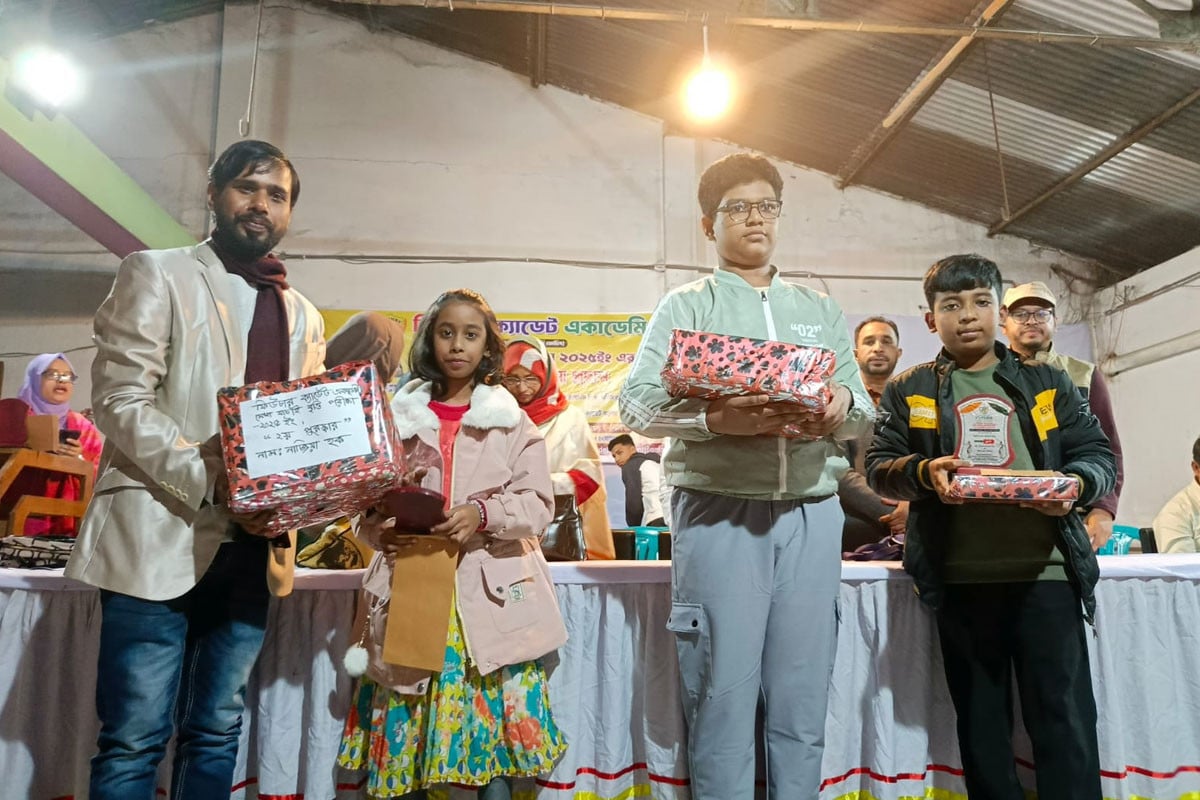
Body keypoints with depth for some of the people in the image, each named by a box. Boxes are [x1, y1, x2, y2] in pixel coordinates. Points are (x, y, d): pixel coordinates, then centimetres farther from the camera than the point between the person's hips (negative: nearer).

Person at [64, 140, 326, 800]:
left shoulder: (303, 317, 17)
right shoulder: (157, 275, 3)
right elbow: (119, 400, -7)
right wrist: (213, 480, -19)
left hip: (251, 543, 5)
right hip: (160, 537, -4)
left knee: (216, 733, 12)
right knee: (135, 739, 0)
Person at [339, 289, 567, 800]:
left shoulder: (512, 422, 5)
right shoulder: (399, 418, 9)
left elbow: (538, 505, -1)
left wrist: (482, 514, -18)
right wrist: (383, 531, -10)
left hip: (491, 594, -1)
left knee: (494, 720, -1)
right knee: (403, 728, 4)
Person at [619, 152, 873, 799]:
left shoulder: (822, 311, 19)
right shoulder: (685, 305, 7)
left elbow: (864, 411, 13)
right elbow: (638, 404, -6)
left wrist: (842, 405, -10)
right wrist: (716, 419, -23)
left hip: (812, 515, 4)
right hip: (719, 513, -3)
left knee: (803, 698, 8)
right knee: (723, 695, 1)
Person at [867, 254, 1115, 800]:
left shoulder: (1047, 382, 12)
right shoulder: (907, 391, 9)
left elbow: (1100, 456, 9)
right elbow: (878, 467, 3)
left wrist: (1075, 483, -13)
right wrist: (923, 472, -18)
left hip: (1046, 570, 1)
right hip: (960, 578, 0)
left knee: (1065, 722, 2)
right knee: (981, 722, 11)